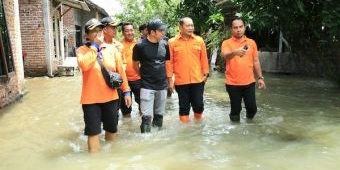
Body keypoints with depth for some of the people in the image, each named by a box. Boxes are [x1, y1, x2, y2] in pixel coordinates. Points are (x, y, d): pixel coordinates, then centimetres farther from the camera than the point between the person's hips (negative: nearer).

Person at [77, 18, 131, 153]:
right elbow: (84, 65, -27)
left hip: (111, 97, 3)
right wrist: (94, 46, -18)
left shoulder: (112, 49, 2)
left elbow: (121, 71, 6)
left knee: (111, 129, 18)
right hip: (91, 99, -3)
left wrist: (126, 91, 4)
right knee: (93, 132, 2)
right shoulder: (82, 50, -6)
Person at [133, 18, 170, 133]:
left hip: (162, 85, 4)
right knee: (146, 117, -5)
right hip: (147, 86, -4)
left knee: (159, 115, 15)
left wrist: (169, 79, 13)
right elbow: (135, 65, 3)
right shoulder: (140, 46, -10)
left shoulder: (164, 44, 1)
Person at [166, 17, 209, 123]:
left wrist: (205, 74, 5)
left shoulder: (199, 40, 3)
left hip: (198, 80, 2)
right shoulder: (172, 42, -3)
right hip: (181, 81, -1)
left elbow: (204, 59, 7)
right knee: (184, 107, 9)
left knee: (199, 105, 10)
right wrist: (170, 79, -4)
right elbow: (169, 62, -2)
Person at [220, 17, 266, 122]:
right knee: (235, 109, 7)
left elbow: (256, 61, 11)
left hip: (249, 82, 3)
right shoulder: (227, 43, -3)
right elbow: (225, 55, -25)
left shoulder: (251, 42, 6)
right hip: (233, 83, -2)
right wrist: (235, 52, -46)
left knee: (252, 108, 7)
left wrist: (260, 77, 8)